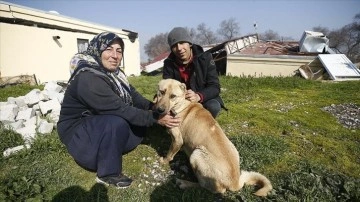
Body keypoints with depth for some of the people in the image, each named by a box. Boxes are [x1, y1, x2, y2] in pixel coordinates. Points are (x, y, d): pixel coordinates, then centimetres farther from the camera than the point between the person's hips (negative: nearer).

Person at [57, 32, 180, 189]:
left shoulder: (113, 72, -1)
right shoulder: (88, 78, -28)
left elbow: (133, 96, -4)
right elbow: (120, 109, -32)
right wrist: (155, 118, -31)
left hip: (100, 122, 8)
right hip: (77, 130, -8)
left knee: (140, 122, -2)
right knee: (118, 123, -33)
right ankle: (108, 173, -12)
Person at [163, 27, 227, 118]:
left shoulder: (205, 58, -14)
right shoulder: (169, 64, -9)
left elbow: (215, 87, -19)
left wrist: (198, 96, -40)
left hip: (204, 99, -1)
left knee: (213, 106, -33)